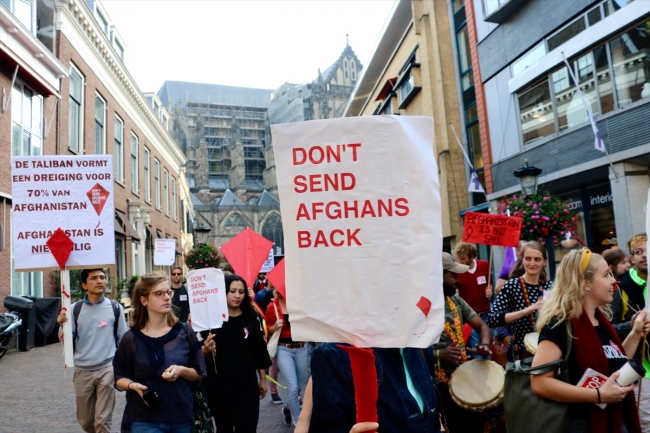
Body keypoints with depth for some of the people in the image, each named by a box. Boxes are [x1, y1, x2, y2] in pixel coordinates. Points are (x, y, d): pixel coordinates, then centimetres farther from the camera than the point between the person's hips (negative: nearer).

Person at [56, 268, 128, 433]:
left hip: (107, 369, -2)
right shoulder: (75, 309, 0)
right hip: (82, 371, 2)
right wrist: (63, 326, -17)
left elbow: (123, 340, 5)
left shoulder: (116, 308, -1)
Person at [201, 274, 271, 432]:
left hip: (247, 384, 1)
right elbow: (200, 354, -6)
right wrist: (206, 349, -28)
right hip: (218, 385, -1)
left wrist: (263, 379, 9)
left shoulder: (252, 318, 0)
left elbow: (259, 350, 7)